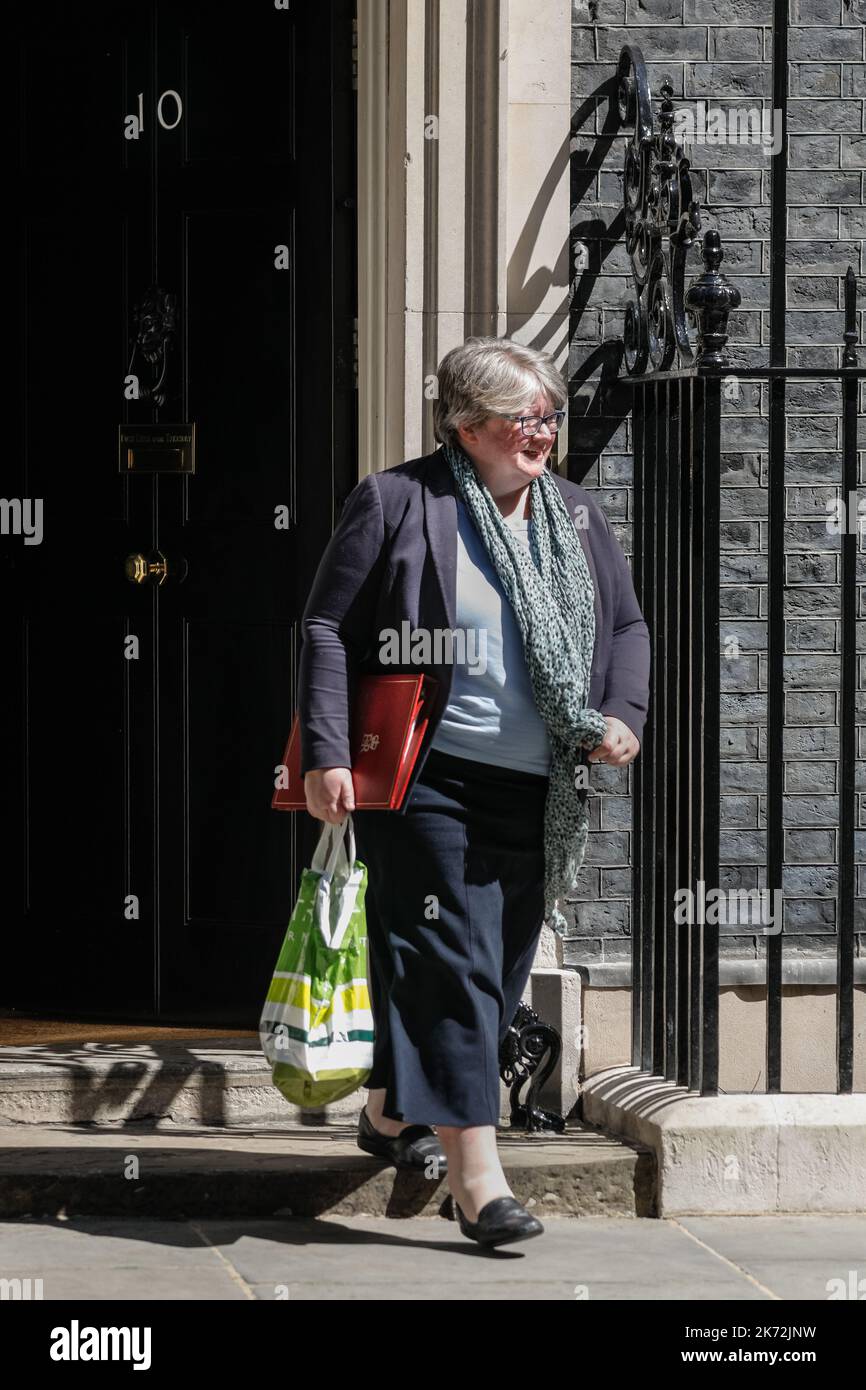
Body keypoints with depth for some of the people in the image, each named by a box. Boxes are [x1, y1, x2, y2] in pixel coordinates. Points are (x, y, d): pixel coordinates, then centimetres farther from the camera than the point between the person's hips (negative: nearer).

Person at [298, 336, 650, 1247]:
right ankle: (477, 1180, -14)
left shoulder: (575, 516, 13)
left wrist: (624, 715, 2)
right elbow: (328, 630, -4)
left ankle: (391, 1112, 34)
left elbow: (627, 627, 21)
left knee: (500, 970, 12)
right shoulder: (394, 503, -3)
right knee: (451, 968, -11)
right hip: (429, 780, -6)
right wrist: (325, 754, -12)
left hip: (537, 791, 6)